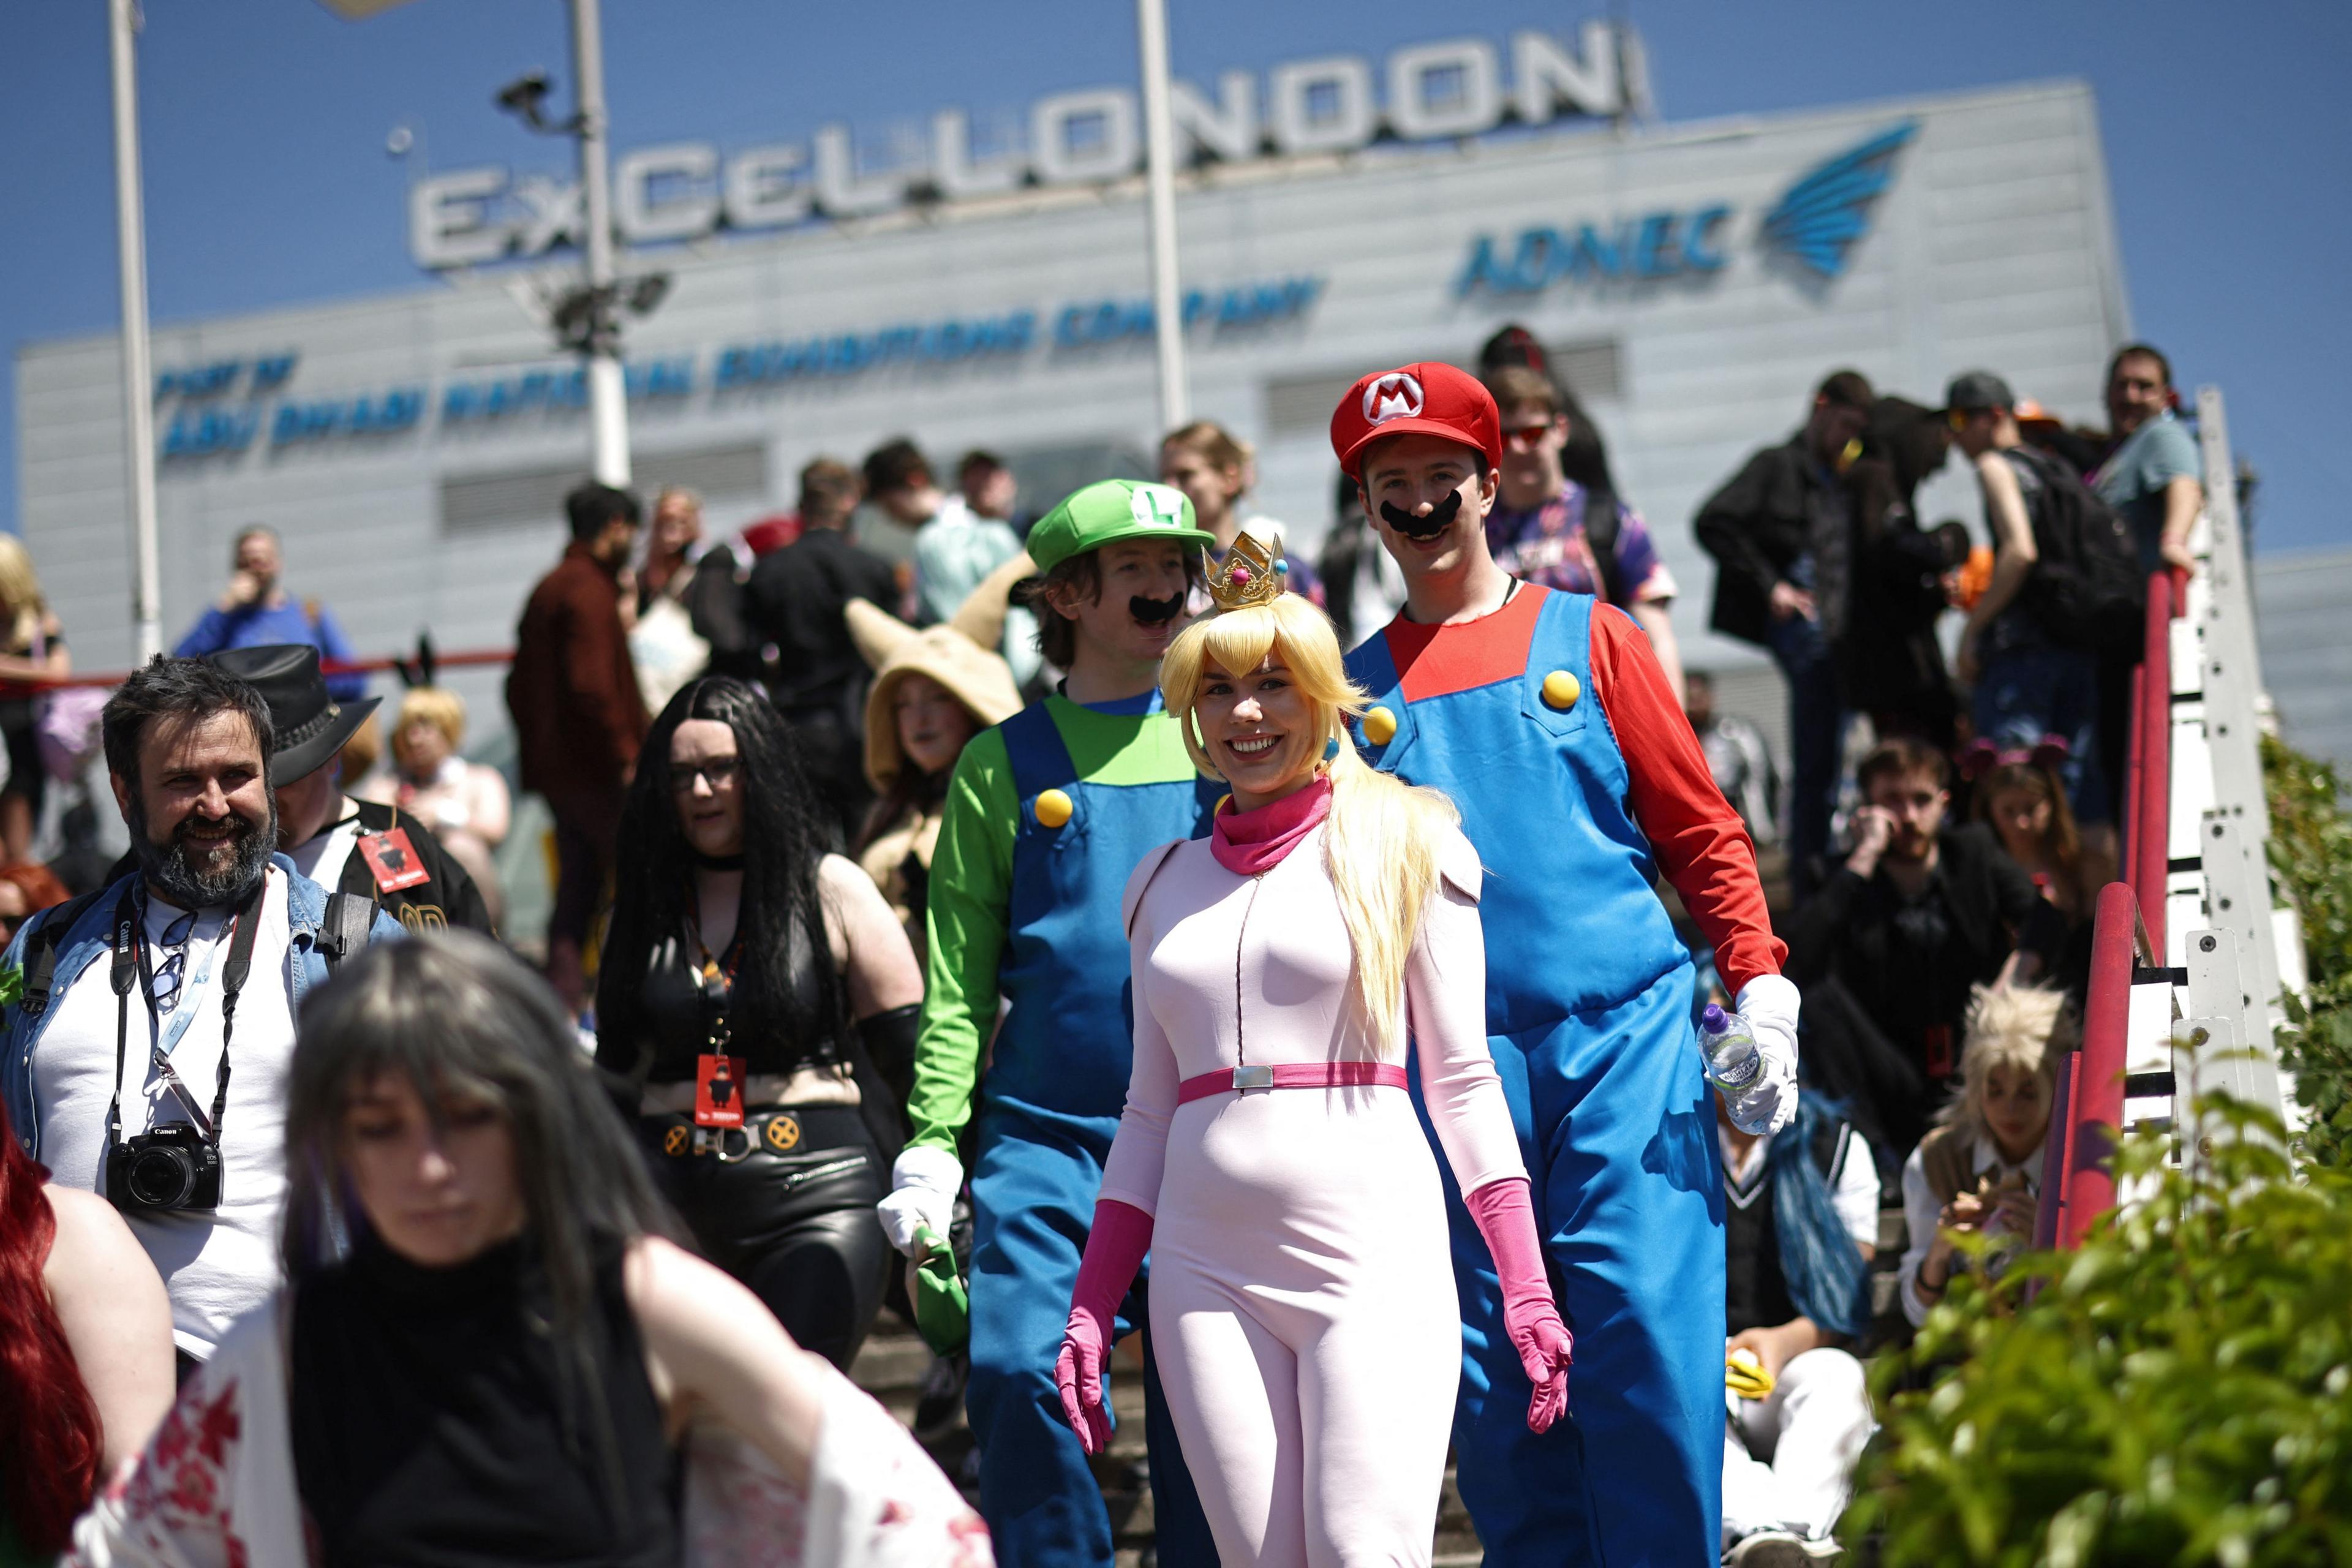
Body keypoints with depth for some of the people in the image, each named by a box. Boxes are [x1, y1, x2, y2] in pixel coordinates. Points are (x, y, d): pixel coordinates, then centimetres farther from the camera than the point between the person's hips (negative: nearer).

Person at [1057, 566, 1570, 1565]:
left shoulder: (1402, 845, 5)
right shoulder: (1164, 882, 17)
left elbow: (1462, 1080, 3)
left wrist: (1526, 1284, -5)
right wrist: (1091, 1306, 13)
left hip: (1373, 1253, -4)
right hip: (1205, 1262, 4)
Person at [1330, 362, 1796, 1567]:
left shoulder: (1587, 636, 10)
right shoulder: (1356, 686, 14)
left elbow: (1700, 830, 8)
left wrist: (1760, 992, -3)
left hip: (1628, 1034, -2)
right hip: (1455, 1057, 2)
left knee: (1645, 1330, -9)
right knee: (1490, 1361, 1)